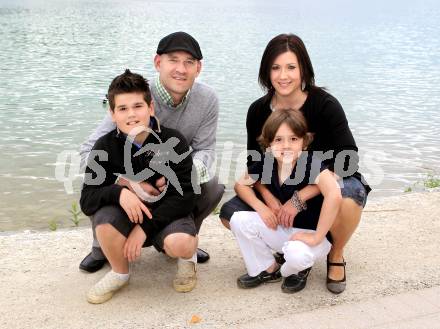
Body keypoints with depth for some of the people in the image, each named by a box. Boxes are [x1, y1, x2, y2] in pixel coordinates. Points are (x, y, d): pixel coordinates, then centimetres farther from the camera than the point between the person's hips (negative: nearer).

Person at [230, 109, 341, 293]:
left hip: (309, 232, -5)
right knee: (239, 220, -12)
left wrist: (317, 237, -35)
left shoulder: (311, 164, -25)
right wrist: (260, 207, -10)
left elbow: (334, 195, -40)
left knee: (296, 254, -37)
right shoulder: (265, 165, -8)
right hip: (282, 229, 5)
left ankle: (298, 271, 4)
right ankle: (267, 269, 9)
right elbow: (241, 185, 8)